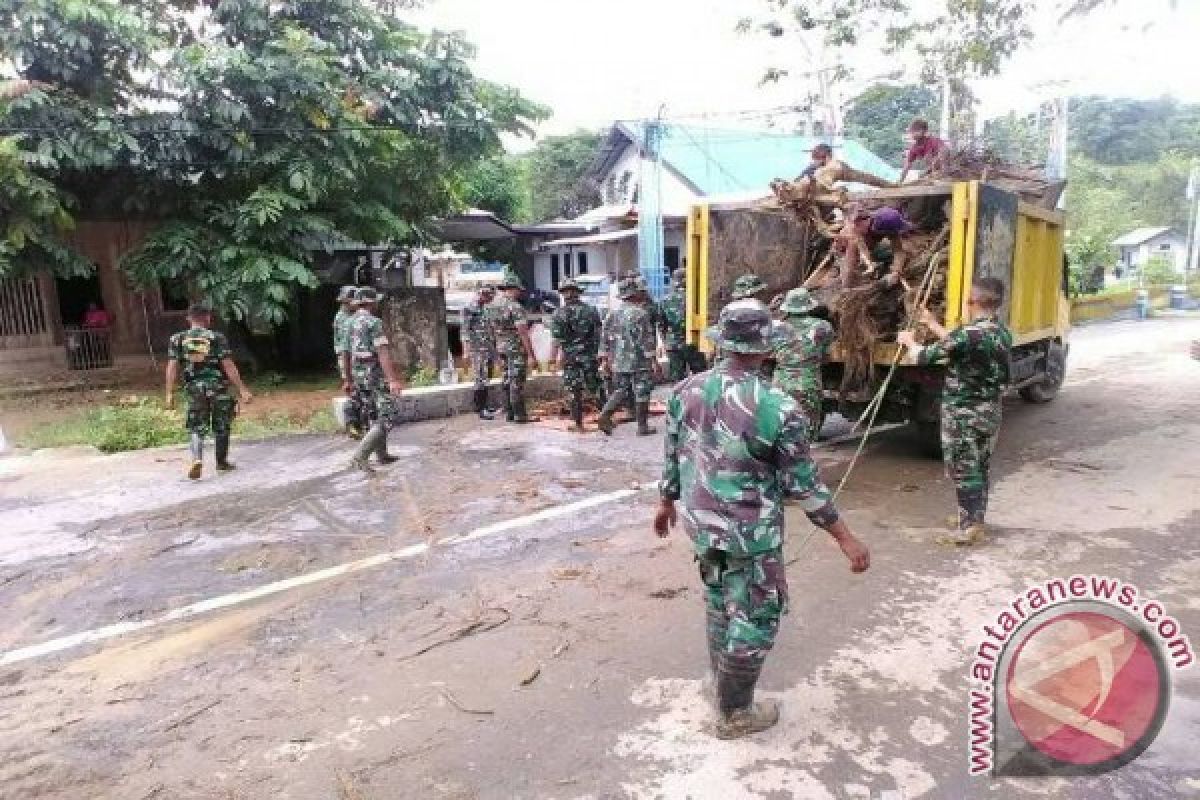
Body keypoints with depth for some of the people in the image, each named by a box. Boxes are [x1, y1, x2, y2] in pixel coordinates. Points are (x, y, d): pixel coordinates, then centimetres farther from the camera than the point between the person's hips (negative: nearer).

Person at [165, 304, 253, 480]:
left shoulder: (178, 339, 2)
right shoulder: (217, 338, -5)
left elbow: (172, 367, -3)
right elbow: (228, 366, -9)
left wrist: (170, 394, 0)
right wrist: (242, 389, -7)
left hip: (194, 388, 1)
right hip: (218, 387, -1)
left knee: (196, 428, 6)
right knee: (221, 427, 14)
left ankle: (196, 459, -17)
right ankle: (222, 462, 26)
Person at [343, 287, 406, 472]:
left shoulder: (349, 323, 11)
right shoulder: (374, 322, -13)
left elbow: (345, 354, 15)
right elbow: (382, 353, -22)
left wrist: (349, 380, 23)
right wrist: (393, 380, -27)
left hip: (358, 376, 9)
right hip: (376, 374, -9)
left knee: (374, 417, 19)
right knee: (389, 417, -7)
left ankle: (382, 455, 26)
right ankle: (360, 455, -18)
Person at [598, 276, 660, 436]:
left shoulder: (614, 313, 9)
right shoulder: (640, 313, -13)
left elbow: (606, 337, 11)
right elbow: (646, 339, -16)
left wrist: (605, 358, 17)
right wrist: (653, 360, -13)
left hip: (618, 362, 6)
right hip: (639, 362, -6)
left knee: (621, 391, 16)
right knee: (641, 393, 4)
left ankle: (604, 415, 0)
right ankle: (642, 427, 9)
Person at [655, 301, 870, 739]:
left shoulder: (686, 390, -7)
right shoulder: (778, 408, -22)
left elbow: (673, 455, 5)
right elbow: (803, 485, -15)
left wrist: (666, 502, 22)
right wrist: (846, 538, -4)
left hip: (700, 521, 6)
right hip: (750, 533, -6)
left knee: (719, 600, 26)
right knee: (755, 618, 13)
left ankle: (721, 677, 47)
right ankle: (734, 713, 27)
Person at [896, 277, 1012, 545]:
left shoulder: (970, 333, -22)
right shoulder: (1003, 333, 4)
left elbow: (925, 356, -15)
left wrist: (908, 341, 6)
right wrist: (933, 324, 27)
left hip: (963, 414, -8)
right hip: (990, 412, 8)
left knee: (963, 470, 2)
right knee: (981, 467, 18)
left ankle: (970, 527, 7)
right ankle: (975, 518, 32)